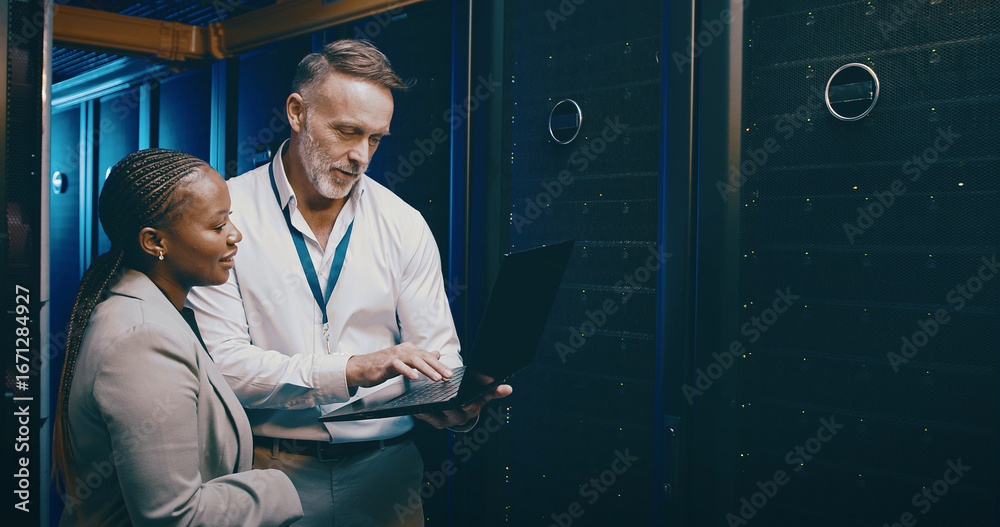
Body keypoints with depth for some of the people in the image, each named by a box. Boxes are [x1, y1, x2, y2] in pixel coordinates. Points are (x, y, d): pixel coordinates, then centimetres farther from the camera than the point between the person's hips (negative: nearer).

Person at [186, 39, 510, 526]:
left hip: (385, 468, 3)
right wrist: (353, 369, -26)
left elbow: (438, 354, 2)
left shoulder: (405, 226, 1)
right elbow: (223, 363, -16)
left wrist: (454, 405, -21)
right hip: (271, 466, -2)